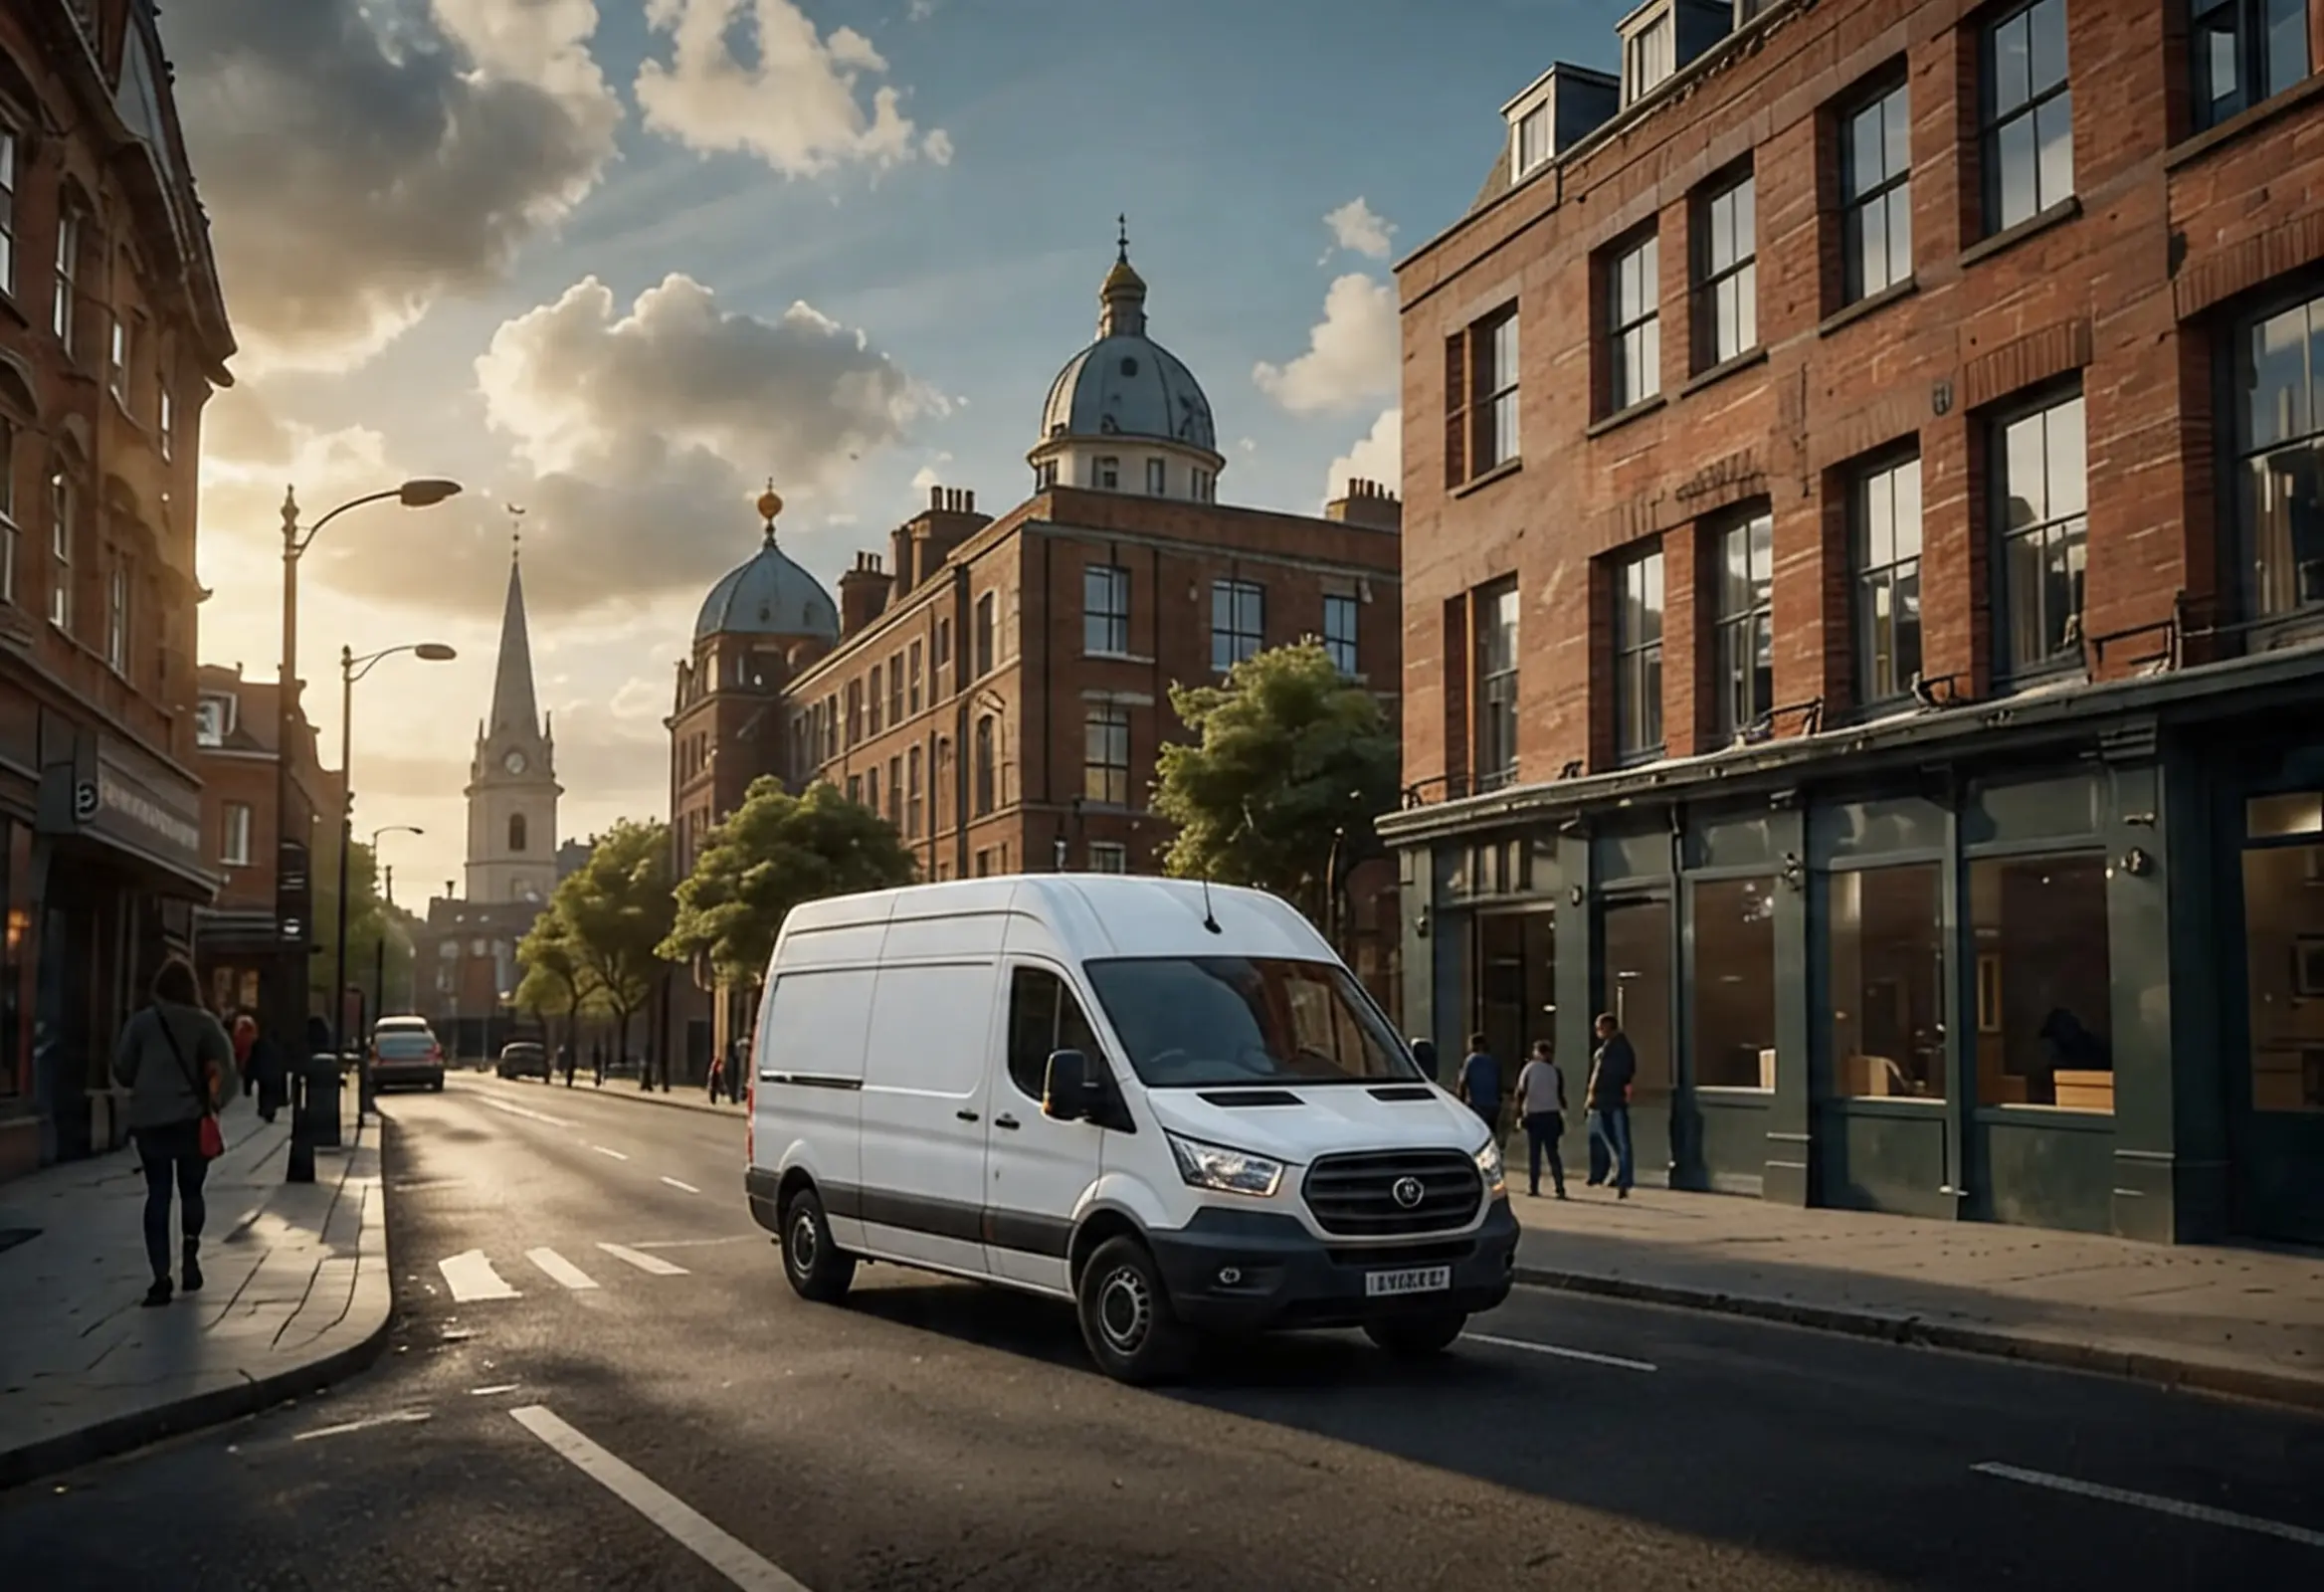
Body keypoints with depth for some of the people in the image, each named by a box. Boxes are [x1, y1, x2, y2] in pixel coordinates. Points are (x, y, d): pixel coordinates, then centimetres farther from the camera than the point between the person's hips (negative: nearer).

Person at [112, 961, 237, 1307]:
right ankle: (190, 1250, -5)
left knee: (157, 1195, 5)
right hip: (191, 1119, 0)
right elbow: (224, 1067, -9)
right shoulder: (205, 1023, 0)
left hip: (149, 1120, 0)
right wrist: (215, 1102, 2)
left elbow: (122, 1071, 4)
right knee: (190, 1190, 16)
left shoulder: (141, 1022, 0)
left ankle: (161, 1278, -2)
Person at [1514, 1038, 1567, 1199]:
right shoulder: (1555, 1071, 0)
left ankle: (1534, 1188, 4)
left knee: (1534, 1153, 6)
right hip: (1551, 1115, 1)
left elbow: (1521, 1092, -5)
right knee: (1552, 1152, 5)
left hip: (1533, 1115, -1)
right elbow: (1560, 1096, 2)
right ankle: (1560, 1187, -3)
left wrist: (1519, 1113, 0)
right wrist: (1564, 1111, 18)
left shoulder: (1528, 1069, -1)